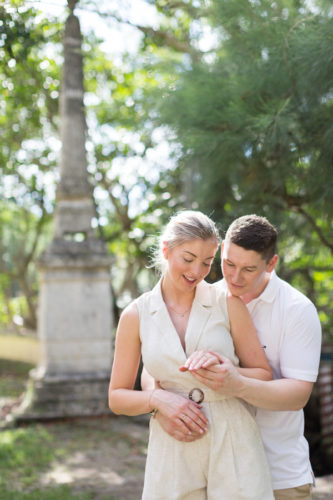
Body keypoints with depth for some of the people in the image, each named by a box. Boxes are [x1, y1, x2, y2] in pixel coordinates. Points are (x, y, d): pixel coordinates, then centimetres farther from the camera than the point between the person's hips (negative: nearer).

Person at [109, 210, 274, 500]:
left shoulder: (227, 303, -1)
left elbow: (264, 376, 3)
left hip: (233, 445, 0)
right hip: (173, 452, 1)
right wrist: (156, 398, -13)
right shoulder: (136, 315, 1)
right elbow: (117, 398, 6)